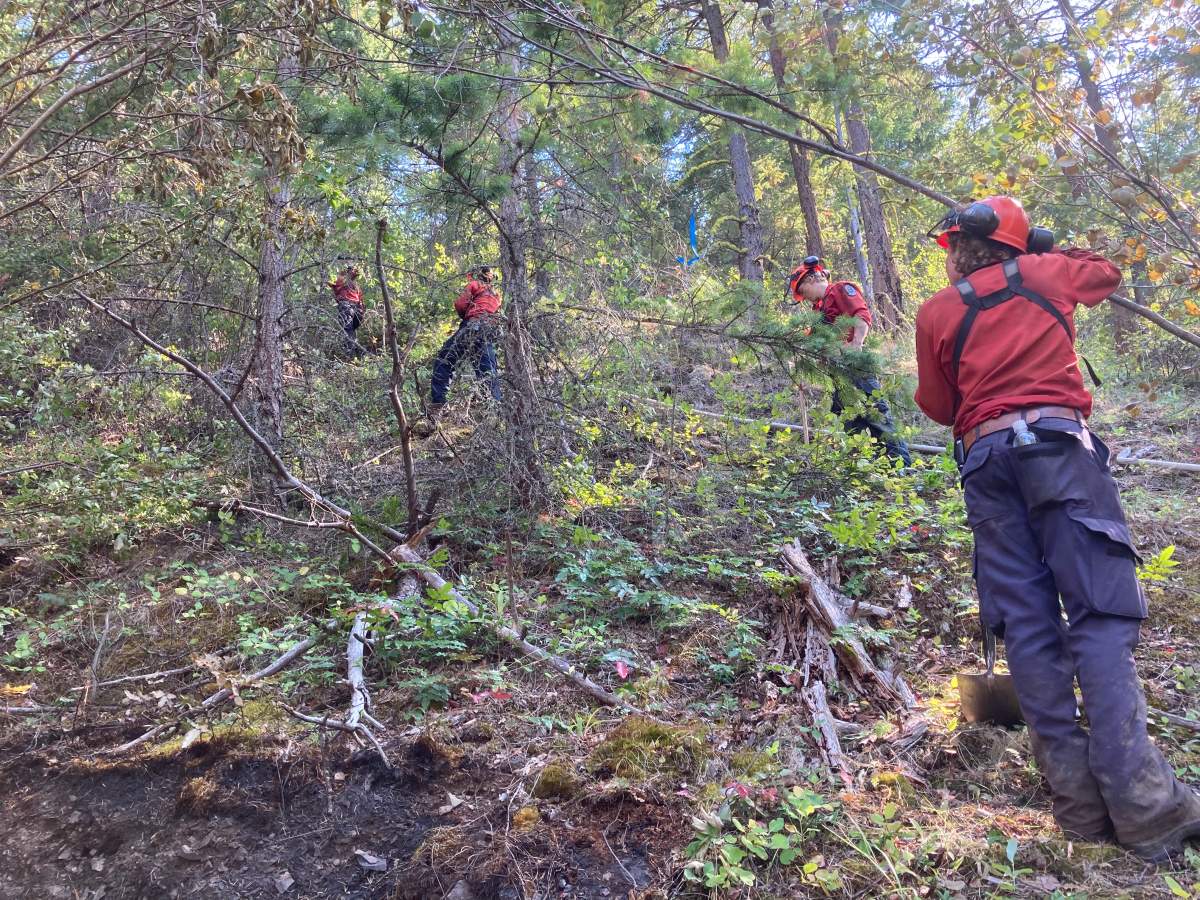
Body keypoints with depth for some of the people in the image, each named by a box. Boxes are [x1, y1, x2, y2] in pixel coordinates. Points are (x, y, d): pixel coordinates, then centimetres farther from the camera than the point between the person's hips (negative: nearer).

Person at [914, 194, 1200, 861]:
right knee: (1101, 614, -9)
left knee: (1028, 625, 1)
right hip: (1058, 444, -1)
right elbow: (1108, 273, 36)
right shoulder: (1043, 273, 15)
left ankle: (1079, 802, -1)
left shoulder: (937, 313, 13)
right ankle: (1143, 805, -17)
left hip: (987, 459, 1)